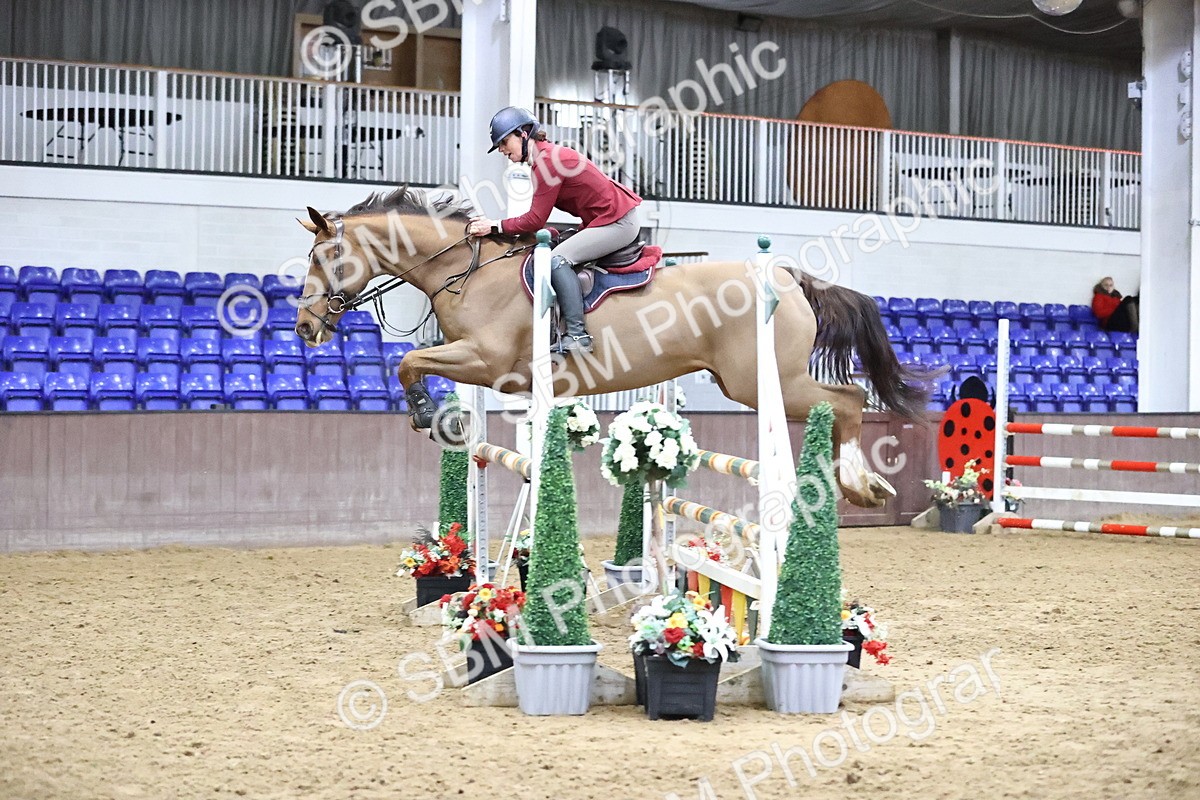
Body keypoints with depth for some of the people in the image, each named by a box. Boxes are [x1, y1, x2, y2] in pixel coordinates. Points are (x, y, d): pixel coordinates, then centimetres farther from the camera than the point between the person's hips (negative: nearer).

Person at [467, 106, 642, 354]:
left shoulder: (547, 160, -18)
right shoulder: (546, 156, 13)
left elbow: (535, 220, -18)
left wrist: (493, 226, -14)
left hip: (618, 221, -11)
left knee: (558, 259, -20)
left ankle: (578, 335, -22)